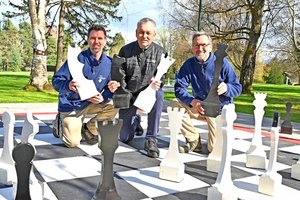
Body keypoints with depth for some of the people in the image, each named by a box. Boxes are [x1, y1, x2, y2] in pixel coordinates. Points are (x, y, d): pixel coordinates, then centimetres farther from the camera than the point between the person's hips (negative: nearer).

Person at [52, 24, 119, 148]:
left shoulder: (109, 63, -5)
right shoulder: (77, 58, -16)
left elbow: (109, 88, 0)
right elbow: (56, 80, -17)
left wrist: (103, 98, -23)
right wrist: (68, 86, -39)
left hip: (92, 103, 4)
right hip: (71, 104, -4)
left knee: (114, 105, -19)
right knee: (73, 142, -13)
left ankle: (89, 128, 5)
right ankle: (61, 123, 21)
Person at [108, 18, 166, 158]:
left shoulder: (159, 52, -4)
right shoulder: (125, 50, -3)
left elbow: (162, 76, -6)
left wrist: (157, 83, -31)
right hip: (129, 95, 1)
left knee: (158, 94, -38)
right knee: (125, 138, 1)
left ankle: (151, 140, -25)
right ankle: (135, 120, 39)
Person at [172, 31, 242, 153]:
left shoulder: (222, 63, -13)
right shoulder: (189, 64, -5)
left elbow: (238, 88, -10)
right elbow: (179, 87, -13)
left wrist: (226, 88, -35)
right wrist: (193, 101, -32)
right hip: (199, 106, 4)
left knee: (215, 149, -19)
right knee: (175, 104, -22)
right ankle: (194, 141, -9)